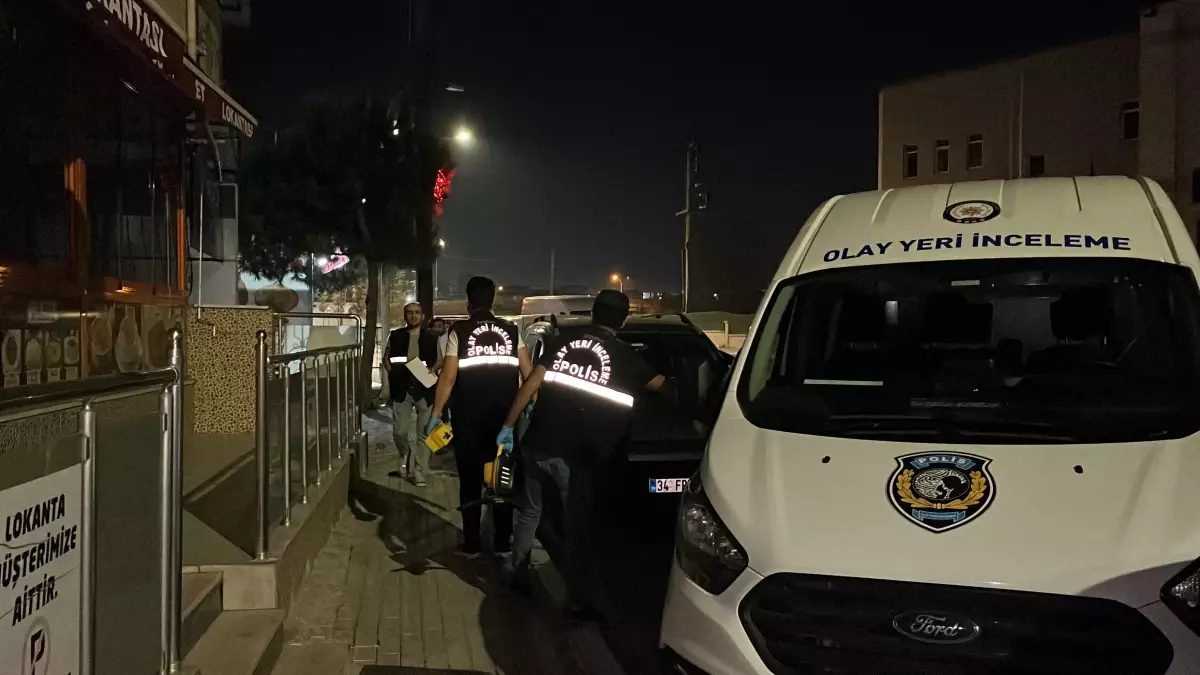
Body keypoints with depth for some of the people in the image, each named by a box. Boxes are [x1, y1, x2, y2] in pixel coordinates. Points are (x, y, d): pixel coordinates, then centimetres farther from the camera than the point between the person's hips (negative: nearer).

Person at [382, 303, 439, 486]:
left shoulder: (431, 338, 6)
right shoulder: (395, 336, 8)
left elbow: (440, 361, 9)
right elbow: (386, 359, 15)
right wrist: (394, 374, -2)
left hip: (424, 389, -1)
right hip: (402, 389, 1)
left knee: (423, 434, -1)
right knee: (400, 432, 0)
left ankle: (420, 473, 7)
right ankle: (405, 458, 31)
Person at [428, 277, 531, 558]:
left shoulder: (459, 331, -5)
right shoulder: (511, 330, 4)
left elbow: (448, 377, -10)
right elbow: (529, 373, -2)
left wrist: (436, 413, -4)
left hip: (469, 418, -2)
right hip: (505, 416, 2)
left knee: (470, 480, 6)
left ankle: (471, 544, 10)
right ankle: (502, 543, 13)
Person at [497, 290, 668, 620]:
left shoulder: (567, 336, 5)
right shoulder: (624, 355, 3)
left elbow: (533, 381, -1)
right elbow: (659, 384, 18)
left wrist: (508, 425, 4)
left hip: (538, 445, 2)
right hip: (576, 456, -2)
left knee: (530, 513, 21)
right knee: (575, 527, 6)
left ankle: (516, 572, 34)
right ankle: (578, 602, 10)